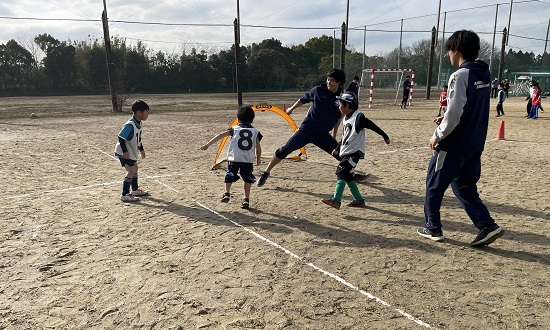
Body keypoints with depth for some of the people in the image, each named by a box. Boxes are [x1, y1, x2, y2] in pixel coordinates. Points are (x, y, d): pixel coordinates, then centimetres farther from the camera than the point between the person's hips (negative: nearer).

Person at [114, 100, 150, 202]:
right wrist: (125, 151, -27)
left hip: (132, 152, 10)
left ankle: (135, 189, 39)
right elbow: (121, 137, -28)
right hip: (124, 152, -10)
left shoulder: (139, 123, 2)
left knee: (135, 168, 21)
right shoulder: (130, 125, -27)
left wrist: (141, 149, 21)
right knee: (131, 171, -13)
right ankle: (125, 195, -6)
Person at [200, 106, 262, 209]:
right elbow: (258, 147, 7)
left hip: (234, 158, 0)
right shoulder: (255, 131, 10)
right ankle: (246, 199, 9)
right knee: (248, 179, 14)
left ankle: (227, 193, 4)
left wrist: (208, 144, 3)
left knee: (229, 176, 18)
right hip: (248, 160, 0)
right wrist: (258, 158, 24)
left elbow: (221, 135, 2)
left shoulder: (234, 129, 10)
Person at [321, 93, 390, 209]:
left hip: (355, 152, -10)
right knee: (347, 176, 13)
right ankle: (359, 200, 24)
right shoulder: (346, 118, 15)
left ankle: (336, 200, -27)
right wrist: (338, 148, 17)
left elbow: (372, 126, -8)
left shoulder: (358, 117, -12)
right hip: (346, 153, 10)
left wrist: (385, 136, -5)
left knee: (341, 173, -20)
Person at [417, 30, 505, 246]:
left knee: (434, 185, 8)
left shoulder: (460, 75, -17)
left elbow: (454, 113, -22)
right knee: (464, 186, 18)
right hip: (475, 144, 8)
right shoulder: (484, 75, 10)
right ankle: (487, 225, 9)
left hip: (454, 144, -8)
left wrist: (437, 136, -10)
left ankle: (432, 228, 19)